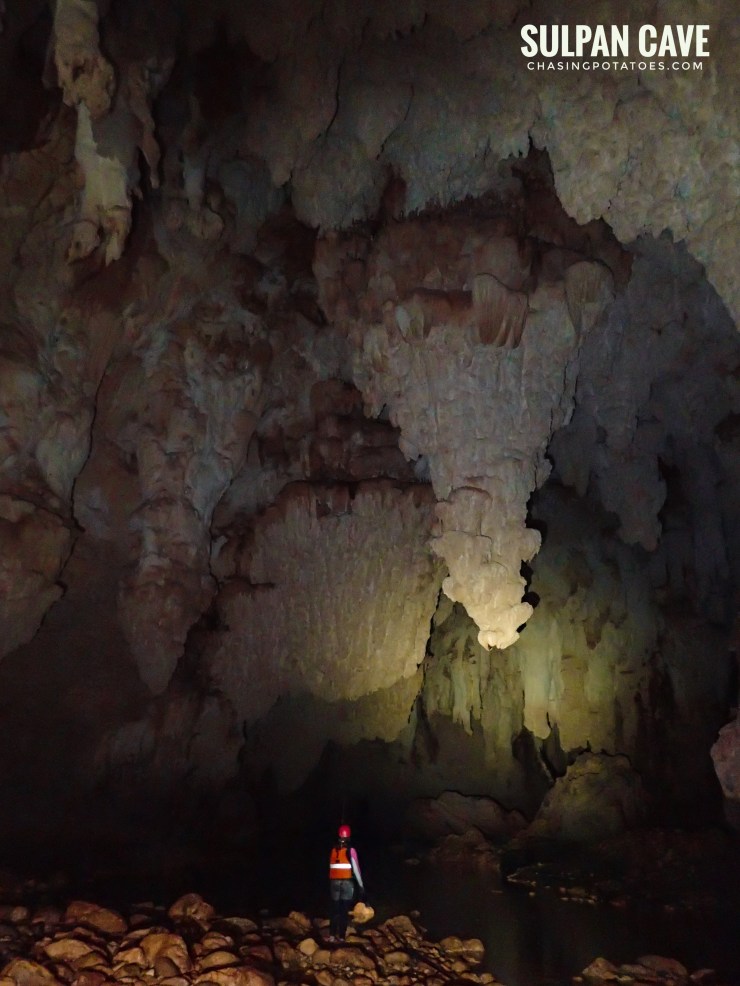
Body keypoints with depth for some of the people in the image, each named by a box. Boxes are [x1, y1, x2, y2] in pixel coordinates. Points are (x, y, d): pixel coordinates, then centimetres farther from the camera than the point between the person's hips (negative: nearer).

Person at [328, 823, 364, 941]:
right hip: (347, 883, -3)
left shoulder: (333, 850, 3)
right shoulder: (350, 850, -7)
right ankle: (341, 936, 4)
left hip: (334, 883, 3)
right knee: (344, 911, 3)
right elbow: (356, 868, -9)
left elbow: (331, 868, 1)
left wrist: (330, 883, 8)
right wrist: (361, 885, -5)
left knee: (335, 910, 11)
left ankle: (332, 935, 10)